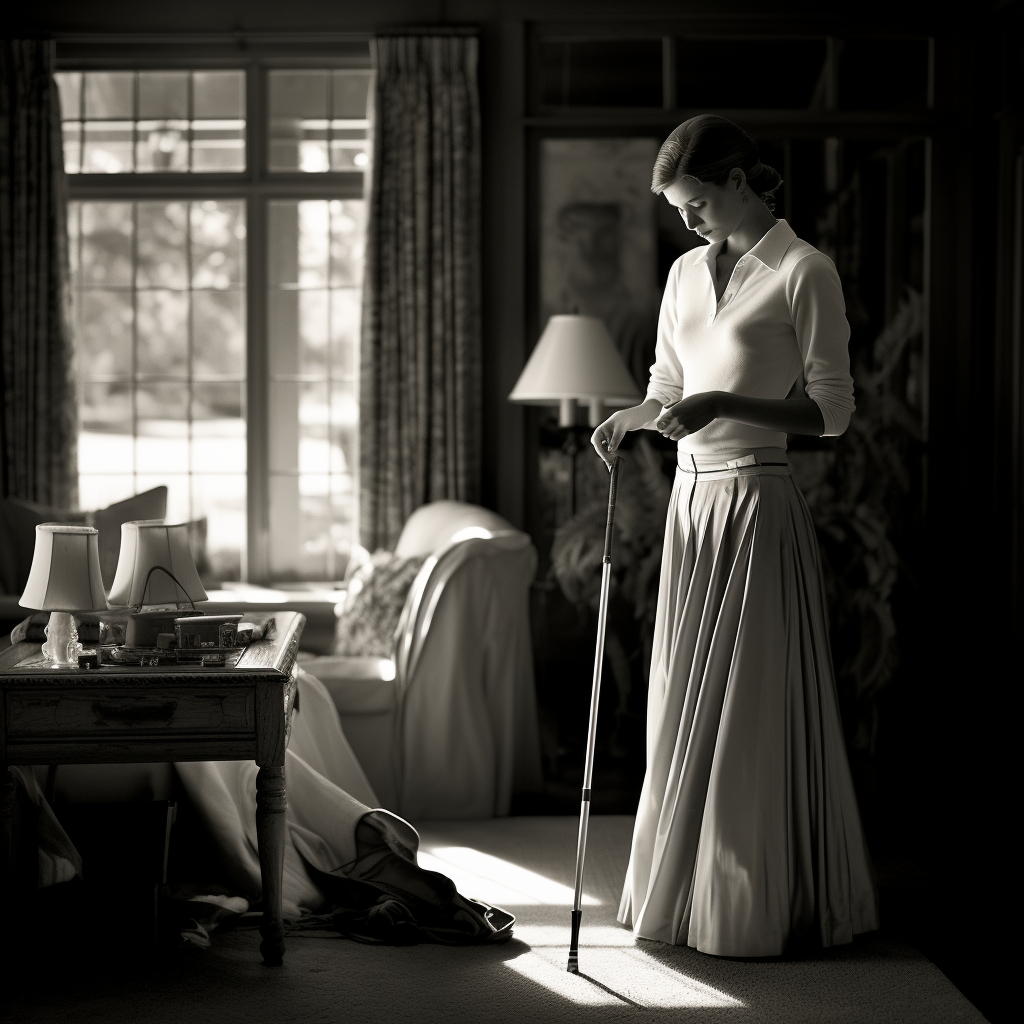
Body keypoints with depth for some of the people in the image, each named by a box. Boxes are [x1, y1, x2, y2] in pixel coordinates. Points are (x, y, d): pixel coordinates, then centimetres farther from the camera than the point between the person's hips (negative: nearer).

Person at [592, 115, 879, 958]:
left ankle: (756, 911, 9)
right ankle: (685, 892, 22)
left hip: (758, 506, -7)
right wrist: (633, 416, 0)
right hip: (692, 499, 7)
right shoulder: (688, 272, 12)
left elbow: (832, 412, -10)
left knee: (750, 707, -2)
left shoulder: (804, 272, -9)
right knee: (685, 701, 11)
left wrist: (726, 404, -20)